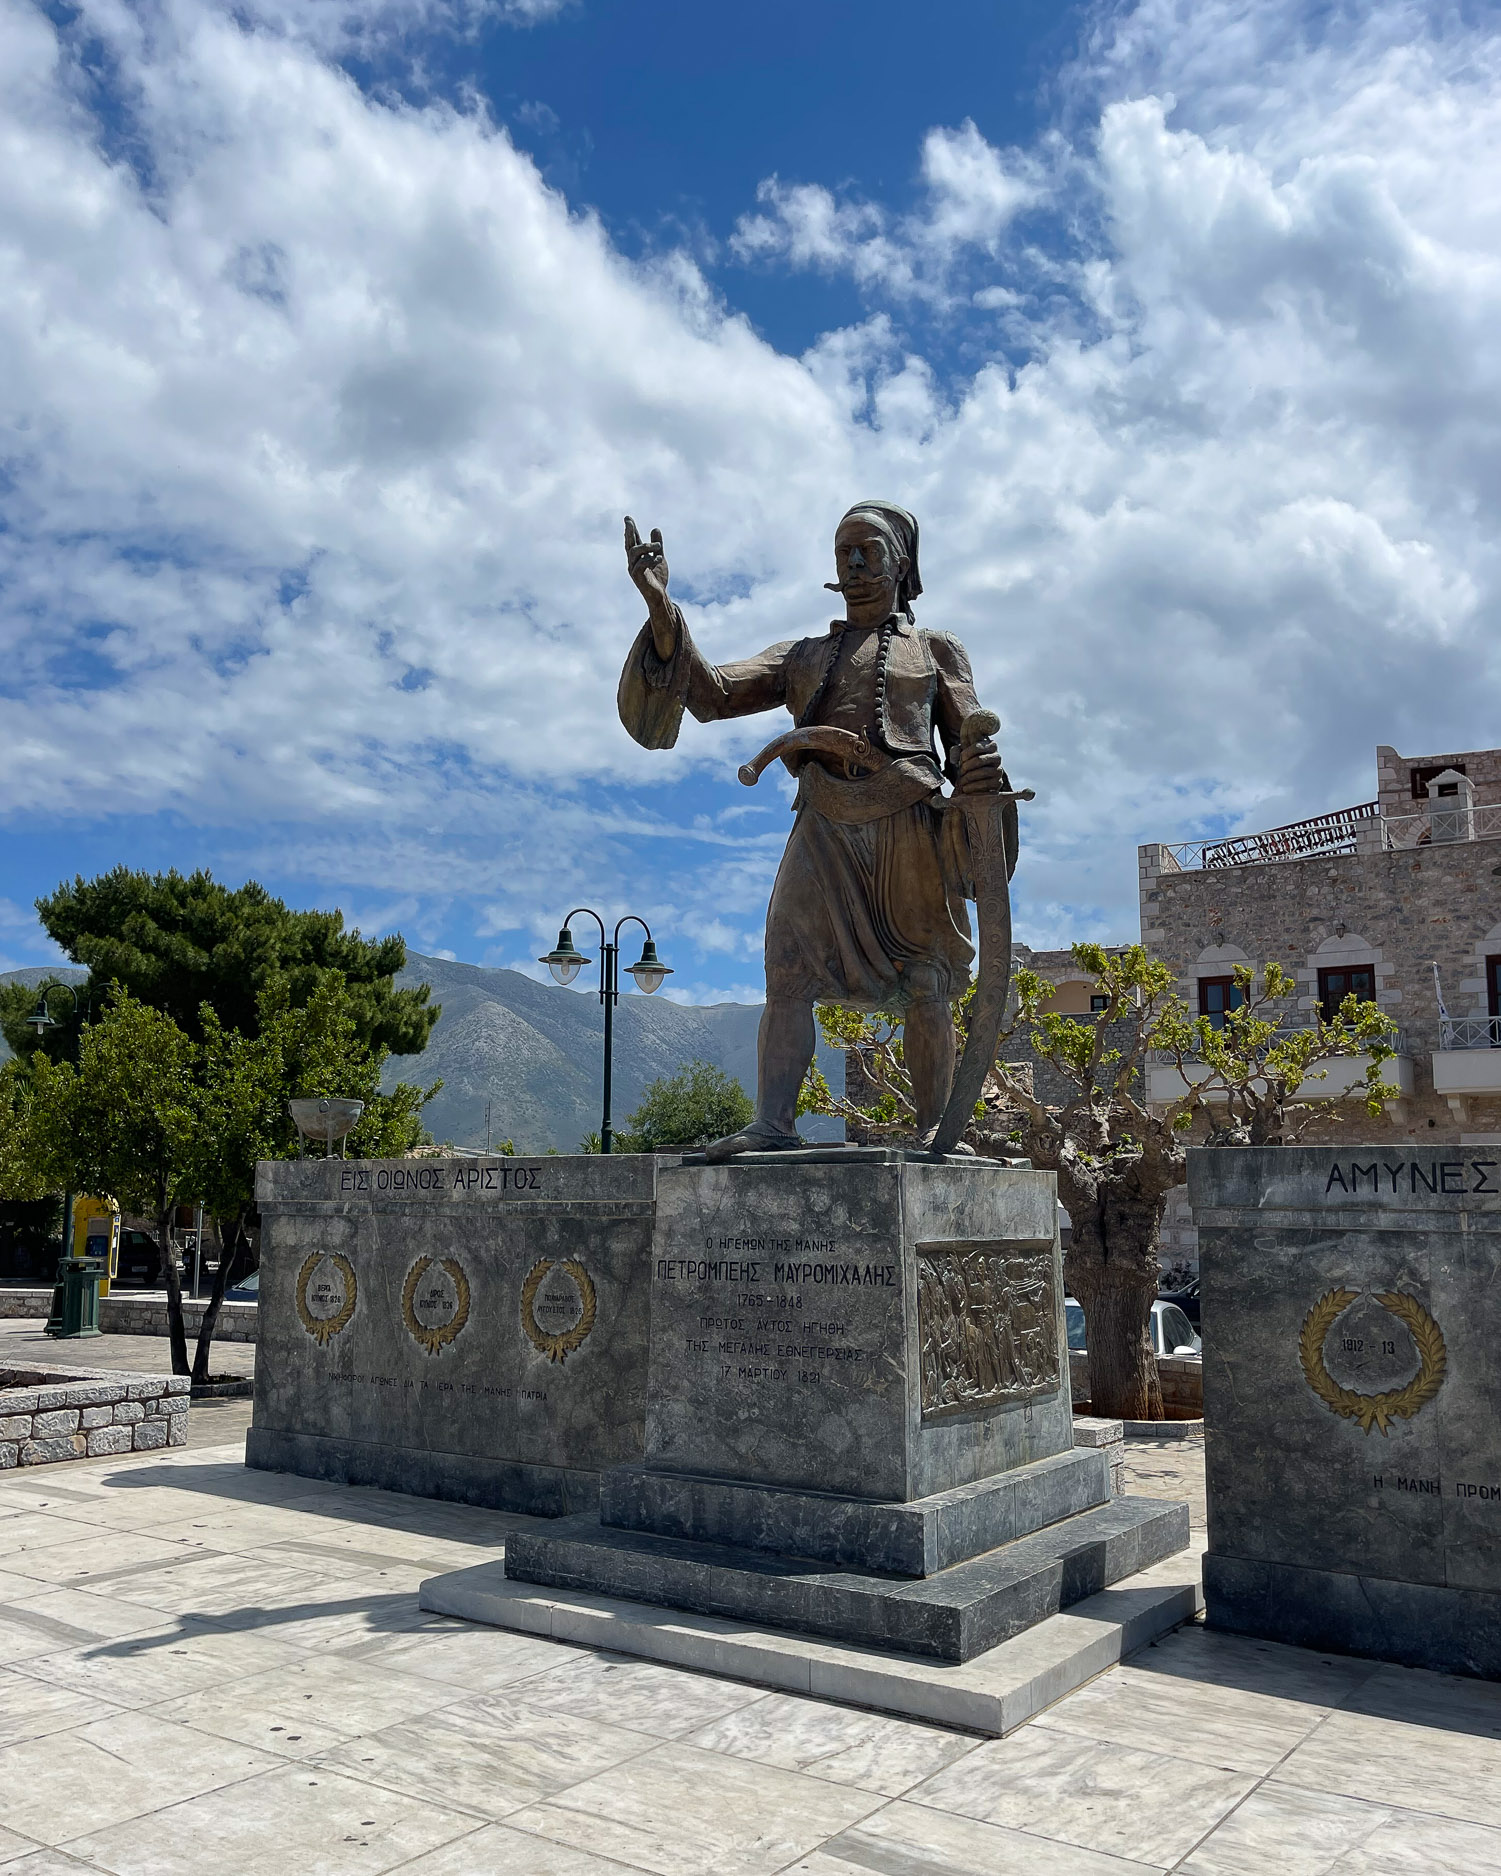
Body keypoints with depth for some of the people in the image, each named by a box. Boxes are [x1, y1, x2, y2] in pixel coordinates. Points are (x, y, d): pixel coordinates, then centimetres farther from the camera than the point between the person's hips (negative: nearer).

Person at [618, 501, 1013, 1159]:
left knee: (923, 988, -5)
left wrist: (982, 770, -15)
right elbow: (712, 694, 12)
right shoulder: (801, 657, 24)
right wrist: (662, 607, 0)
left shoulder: (935, 649, 19)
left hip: (908, 828, -2)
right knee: (787, 974, -12)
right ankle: (772, 1124, -15)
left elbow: (971, 742, 11)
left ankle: (933, 1131, 0)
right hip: (824, 833, 2)